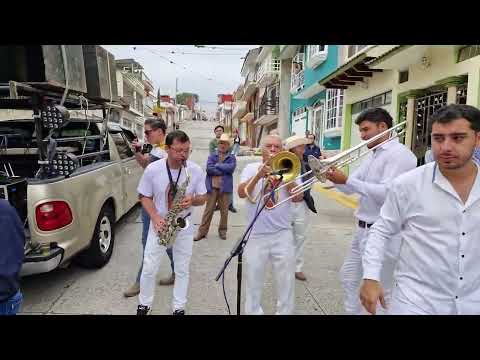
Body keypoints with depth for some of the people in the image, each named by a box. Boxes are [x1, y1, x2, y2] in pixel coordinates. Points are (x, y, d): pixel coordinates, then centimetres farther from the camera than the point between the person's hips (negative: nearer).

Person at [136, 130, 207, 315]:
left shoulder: (196, 170, -13)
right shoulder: (152, 169, -15)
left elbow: (203, 198, -3)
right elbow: (145, 197, -4)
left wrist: (193, 200, -27)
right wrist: (155, 217, -19)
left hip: (184, 224, 1)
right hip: (160, 223, 0)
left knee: (182, 270, 11)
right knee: (149, 268, 8)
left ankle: (179, 308, 30)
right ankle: (144, 304, 32)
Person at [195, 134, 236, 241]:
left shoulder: (231, 157, 8)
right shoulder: (212, 156, 8)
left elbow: (231, 168, -12)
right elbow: (209, 169, -8)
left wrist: (217, 165, -8)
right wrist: (224, 170, -10)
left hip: (225, 187, 0)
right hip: (212, 187, 0)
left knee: (224, 211, 7)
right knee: (208, 210, 3)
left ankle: (222, 231, 23)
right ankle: (202, 231, 11)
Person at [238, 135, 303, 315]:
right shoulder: (251, 168, 3)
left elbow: (298, 197, -9)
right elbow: (242, 193, -12)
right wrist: (258, 175, -24)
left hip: (283, 235, 1)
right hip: (256, 235, 0)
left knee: (286, 282, 10)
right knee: (253, 281, 13)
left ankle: (285, 311, 29)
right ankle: (253, 311, 32)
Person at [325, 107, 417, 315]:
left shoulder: (399, 154, -15)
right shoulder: (372, 156, 14)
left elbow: (386, 193, -26)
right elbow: (350, 189, 13)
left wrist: (346, 180, -25)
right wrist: (334, 176, -5)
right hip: (363, 229, 10)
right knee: (348, 277, 21)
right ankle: (353, 312, 38)